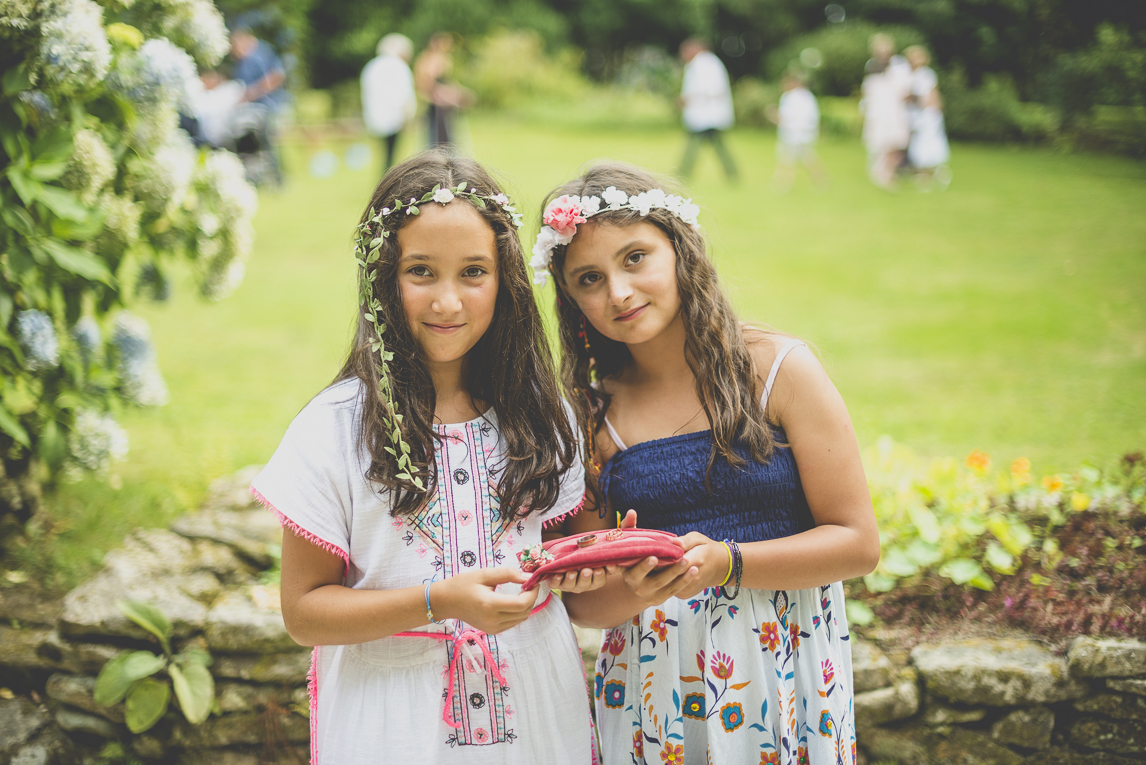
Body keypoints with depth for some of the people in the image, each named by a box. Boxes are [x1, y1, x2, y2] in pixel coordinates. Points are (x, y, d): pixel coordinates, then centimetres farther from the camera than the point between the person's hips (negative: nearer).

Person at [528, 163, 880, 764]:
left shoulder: (777, 370, -6)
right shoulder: (591, 414, 0)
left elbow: (859, 544, -8)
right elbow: (579, 602, 1)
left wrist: (723, 563, -20)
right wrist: (635, 589, -21)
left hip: (783, 679, -1)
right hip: (651, 688, 2)